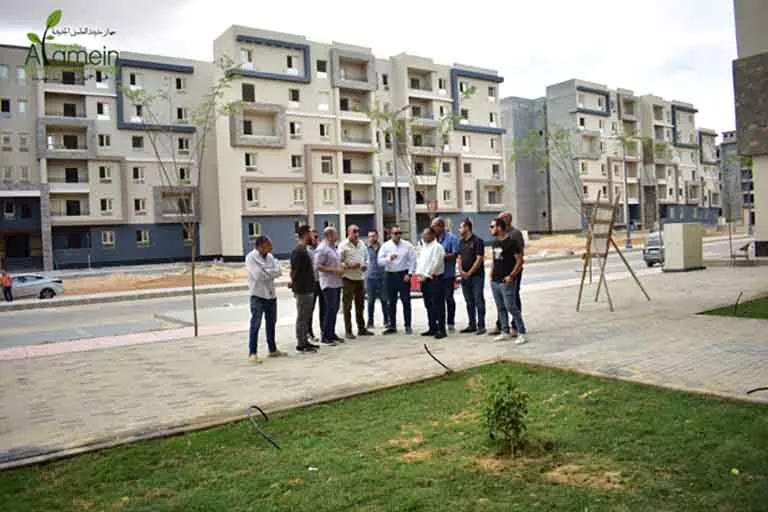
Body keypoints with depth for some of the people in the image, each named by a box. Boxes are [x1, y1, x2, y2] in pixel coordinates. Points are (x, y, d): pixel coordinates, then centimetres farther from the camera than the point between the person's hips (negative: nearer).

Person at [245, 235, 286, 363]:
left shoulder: (270, 256, 9)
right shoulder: (251, 257, -11)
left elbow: (278, 272, 0)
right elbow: (259, 275, -21)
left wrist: (266, 272, -15)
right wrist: (272, 272, -8)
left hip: (271, 295, 7)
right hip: (258, 296, -7)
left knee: (271, 323, 15)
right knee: (256, 325, -5)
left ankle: (273, 350, 26)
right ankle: (252, 353, 0)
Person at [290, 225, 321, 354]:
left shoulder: (304, 250, 14)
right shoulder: (298, 251, -17)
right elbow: (294, 270, -19)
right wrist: (293, 283, -7)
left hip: (309, 289, 10)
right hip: (302, 290, -10)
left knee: (307, 316, 15)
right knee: (302, 317, -2)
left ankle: (305, 341, 23)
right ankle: (301, 344, 5)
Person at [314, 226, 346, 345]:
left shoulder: (334, 247, 15)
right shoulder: (322, 249, -13)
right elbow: (318, 266, -18)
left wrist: (341, 267, 6)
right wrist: (335, 270, -19)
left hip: (337, 282, 9)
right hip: (328, 283, -9)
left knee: (335, 309, 11)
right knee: (330, 309, -9)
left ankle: (332, 334, 20)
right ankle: (325, 337, -2)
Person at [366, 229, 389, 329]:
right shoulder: (367, 249, 4)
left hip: (382, 277, 0)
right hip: (371, 278, 0)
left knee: (384, 300, 5)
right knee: (371, 301, 7)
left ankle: (386, 320, 15)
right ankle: (370, 322, 15)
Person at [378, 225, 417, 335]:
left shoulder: (407, 245, 0)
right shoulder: (385, 246, 3)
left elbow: (413, 260, -1)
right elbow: (380, 261, -3)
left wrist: (409, 274, -9)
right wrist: (389, 258, -21)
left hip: (404, 275, -2)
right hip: (390, 275, 2)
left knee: (406, 301, 2)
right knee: (391, 302, 7)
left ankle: (408, 326, 9)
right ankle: (391, 326, 16)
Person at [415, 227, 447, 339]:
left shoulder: (437, 247, -9)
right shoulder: (423, 247, 18)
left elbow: (435, 264, -16)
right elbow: (419, 261, 17)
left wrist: (425, 276, -14)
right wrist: (419, 274, 2)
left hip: (435, 279, -8)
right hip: (424, 280, 9)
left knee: (438, 306, -6)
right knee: (429, 306, 13)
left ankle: (441, 330, -3)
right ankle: (432, 328, 21)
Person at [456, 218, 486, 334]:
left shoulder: (477, 241, -8)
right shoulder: (461, 242, 14)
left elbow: (479, 259, -13)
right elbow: (459, 257, 13)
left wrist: (469, 273, -14)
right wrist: (461, 271, -4)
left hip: (476, 275, -7)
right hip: (465, 276, 7)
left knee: (478, 301, -5)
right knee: (469, 302, 10)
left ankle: (481, 326, -1)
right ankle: (472, 325, 17)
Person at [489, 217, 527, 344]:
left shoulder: (511, 242, -11)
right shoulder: (495, 242, 13)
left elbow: (520, 260, -12)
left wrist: (511, 275, -16)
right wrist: (492, 272, 12)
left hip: (506, 282, -8)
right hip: (494, 281, 8)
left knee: (511, 307, -8)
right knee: (500, 308, 13)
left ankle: (521, 333, -1)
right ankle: (505, 332, 22)